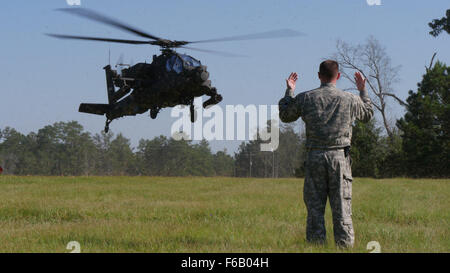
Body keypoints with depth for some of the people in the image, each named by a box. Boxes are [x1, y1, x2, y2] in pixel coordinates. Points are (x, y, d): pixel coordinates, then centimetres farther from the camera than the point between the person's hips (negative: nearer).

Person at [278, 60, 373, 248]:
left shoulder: (305, 98, 0)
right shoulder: (350, 99, 1)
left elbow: (285, 116, 15)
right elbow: (367, 115, 21)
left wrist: (289, 92, 26)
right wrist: (363, 91, 31)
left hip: (314, 157, 0)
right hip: (339, 156, 0)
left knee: (315, 206, 4)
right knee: (342, 207, 3)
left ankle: (316, 244, 3)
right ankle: (345, 244, 1)